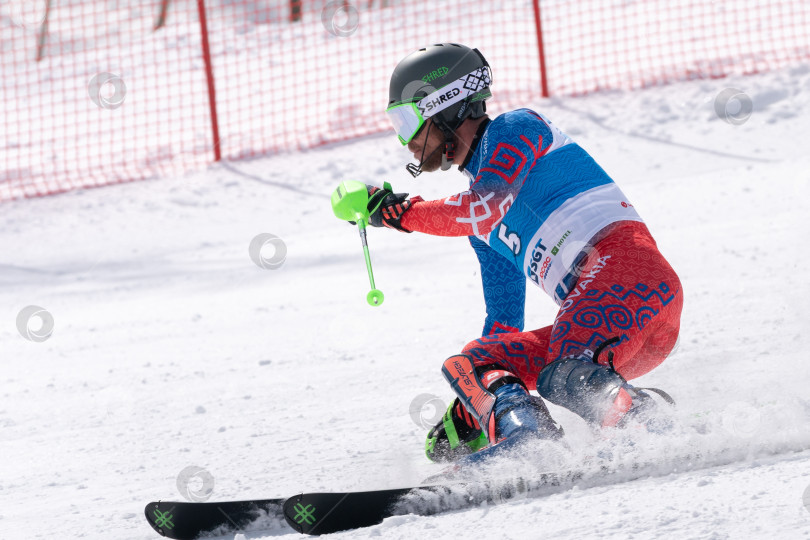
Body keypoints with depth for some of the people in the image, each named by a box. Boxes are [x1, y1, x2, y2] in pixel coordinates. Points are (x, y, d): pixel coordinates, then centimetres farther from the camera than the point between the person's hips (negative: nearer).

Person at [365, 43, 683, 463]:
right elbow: (504, 321, 32)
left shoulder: (516, 129, 6)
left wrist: (400, 212, -4)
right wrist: (464, 418, 27)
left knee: (565, 379, -33)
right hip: (593, 324, 9)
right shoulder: (479, 223, 30)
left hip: (628, 270, -9)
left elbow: (488, 207, -14)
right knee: (467, 364, -2)